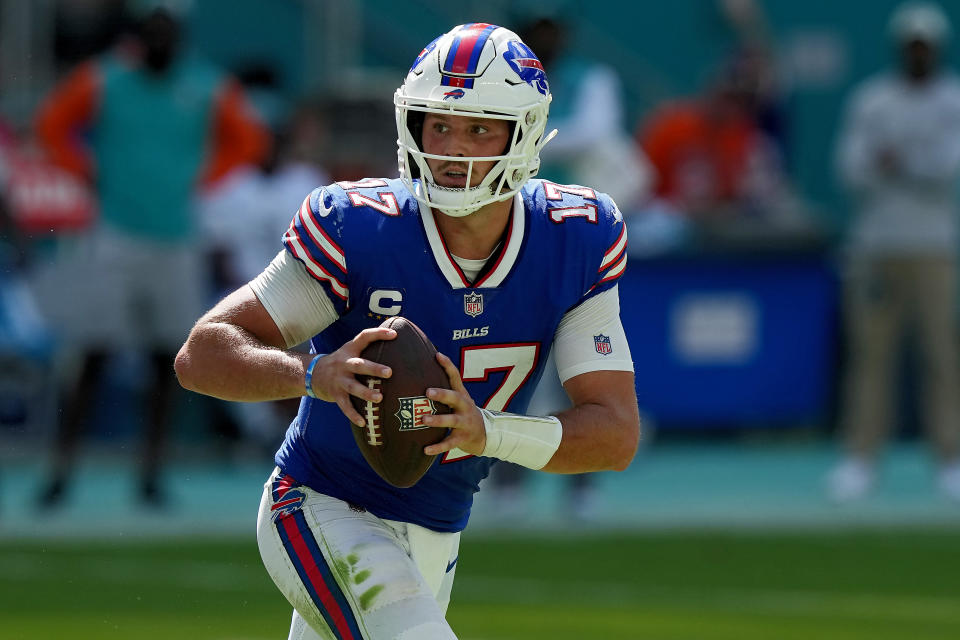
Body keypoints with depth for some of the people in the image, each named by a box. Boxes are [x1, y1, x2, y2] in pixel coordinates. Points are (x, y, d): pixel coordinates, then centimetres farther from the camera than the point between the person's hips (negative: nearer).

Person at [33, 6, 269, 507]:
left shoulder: (206, 89, 1)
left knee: (167, 363, 3)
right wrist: (94, 174, -1)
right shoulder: (104, 81, -4)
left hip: (176, 241, 3)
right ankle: (60, 470, -3)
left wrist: (200, 179, 4)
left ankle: (151, 473, 11)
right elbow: (53, 126, 6)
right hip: (117, 237, -3)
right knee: (94, 360, -7)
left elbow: (247, 140, 14)